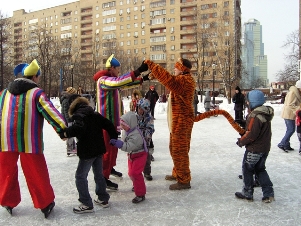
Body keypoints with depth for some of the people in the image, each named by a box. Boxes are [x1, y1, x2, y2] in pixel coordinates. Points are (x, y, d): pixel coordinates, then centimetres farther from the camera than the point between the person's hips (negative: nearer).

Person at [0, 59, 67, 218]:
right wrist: (63, 129, -17)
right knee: (36, 173, 7)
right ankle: (45, 204, 19)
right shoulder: (37, 93, -6)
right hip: (29, 141, -4)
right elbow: (50, 112, -15)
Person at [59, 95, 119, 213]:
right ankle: (103, 199, 29)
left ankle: (86, 204, 3)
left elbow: (78, 128, -33)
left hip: (87, 151, -8)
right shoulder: (94, 114, 11)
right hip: (99, 149, 8)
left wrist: (65, 133, -23)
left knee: (80, 176, 2)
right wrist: (114, 138, 18)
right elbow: (108, 124, 11)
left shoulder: (78, 114, -12)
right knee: (99, 174, 19)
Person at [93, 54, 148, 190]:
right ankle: (104, 178, 0)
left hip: (113, 120, 10)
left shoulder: (111, 80, 15)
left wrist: (141, 80, 20)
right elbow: (118, 82, -35)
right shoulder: (103, 80, -17)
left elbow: (124, 84, 27)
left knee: (114, 146, 21)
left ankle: (111, 168, 38)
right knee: (108, 148, -7)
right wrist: (138, 71, -38)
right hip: (107, 120, -10)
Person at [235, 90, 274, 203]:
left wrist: (241, 141, -9)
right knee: (260, 169, 19)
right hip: (265, 147, 9)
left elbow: (251, 134, -25)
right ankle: (268, 193, 17)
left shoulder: (255, 116, -23)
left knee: (247, 169, 7)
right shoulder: (266, 113, 7)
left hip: (254, 149, -9)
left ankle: (247, 193, 16)